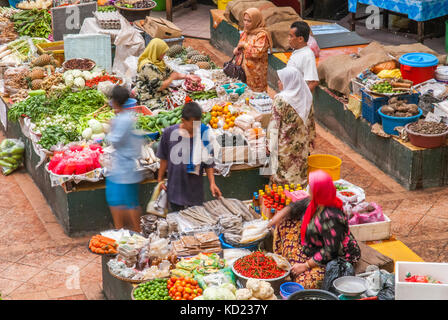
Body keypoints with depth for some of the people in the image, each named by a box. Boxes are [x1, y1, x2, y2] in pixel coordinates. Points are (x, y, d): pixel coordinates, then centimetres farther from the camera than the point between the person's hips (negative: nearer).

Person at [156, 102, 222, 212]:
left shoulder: (203, 135, -10)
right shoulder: (169, 133, -8)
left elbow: (209, 163, -2)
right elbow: (164, 158, 4)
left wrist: (212, 183, -11)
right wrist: (160, 179, 8)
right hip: (175, 189, 0)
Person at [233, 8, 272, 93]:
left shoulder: (262, 35, -13)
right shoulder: (246, 32, 11)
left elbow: (258, 52, -24)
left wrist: (245, 45, -17)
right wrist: (237, 49, 5)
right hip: (243, 70, 8)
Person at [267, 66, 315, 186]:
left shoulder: (280, 99, -19)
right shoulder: (306, 96, -2)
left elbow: (275, 124, -16)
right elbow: (310, 120, 7)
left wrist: (271, 144, -8)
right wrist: (310, 138, 18)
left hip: (285, 142, -6)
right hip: (302, 143, 6)